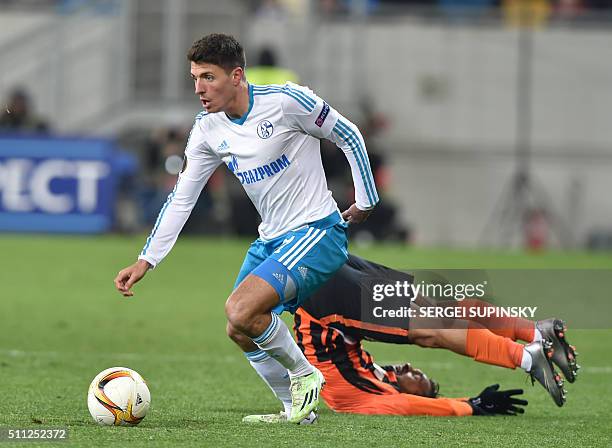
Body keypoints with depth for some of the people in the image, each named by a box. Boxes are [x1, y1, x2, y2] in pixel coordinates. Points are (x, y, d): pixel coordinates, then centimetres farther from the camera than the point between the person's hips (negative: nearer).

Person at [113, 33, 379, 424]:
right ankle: (297, 410, 25)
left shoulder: (285, 101, -18)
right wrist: (145, 261, 4)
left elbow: (349, 136, -6)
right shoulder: (208, 129, 2)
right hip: (271, 241, 8)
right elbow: (181, 199, 9)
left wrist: (366, 201, 0)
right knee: (240, 333, 8)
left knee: (241, 311, -24)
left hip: (317, 233, -8)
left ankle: (304, 375, -2)